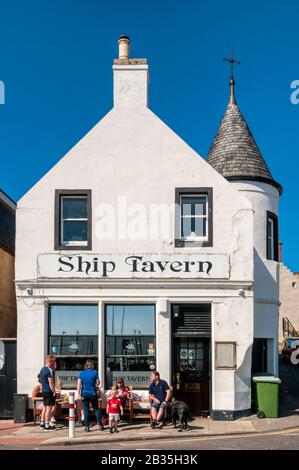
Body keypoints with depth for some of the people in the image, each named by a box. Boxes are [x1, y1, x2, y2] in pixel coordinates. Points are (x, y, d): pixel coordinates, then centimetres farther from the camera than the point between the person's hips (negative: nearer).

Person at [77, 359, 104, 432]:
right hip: (93, 393, 0)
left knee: (86, 410, 6)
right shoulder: (95, 373, -4)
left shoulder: (81, 373, -1)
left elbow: (79, 384, -6)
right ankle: (100, 425, 11)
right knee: (96, 409, 12)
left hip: (84, 394, 0)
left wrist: (78, 394, -8)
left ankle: (87, 427, 5)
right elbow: (98, 383, 0)